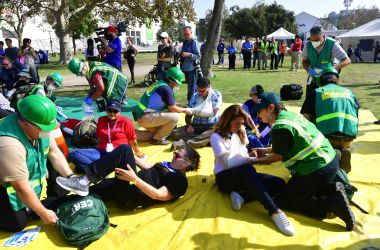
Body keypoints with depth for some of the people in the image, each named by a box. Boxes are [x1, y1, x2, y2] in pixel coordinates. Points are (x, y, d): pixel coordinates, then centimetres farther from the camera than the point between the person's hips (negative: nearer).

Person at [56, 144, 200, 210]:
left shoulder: (180, 181, -5)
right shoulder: (167, 165, 24)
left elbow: (157, 195, -17)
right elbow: (149, 168, 32)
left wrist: (134, 179, -24)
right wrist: (130, 157, 33)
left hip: (130, 198, -9)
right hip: (125, 187, 9)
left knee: (124, 149, -20)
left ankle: (84, 182, -21)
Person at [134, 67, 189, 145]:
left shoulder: (160, 83, 13)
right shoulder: (166, 88, -15)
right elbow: (172, 109, -11)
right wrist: (185, 110, 4)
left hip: (140, 116, 10)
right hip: (146, 118, -10)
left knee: (158, 132, 28)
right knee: (175, 117, -16)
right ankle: (157, 139, -1)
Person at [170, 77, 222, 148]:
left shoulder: (216, 95, 0)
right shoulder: (194, 96, 8)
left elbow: (213, 112, -13)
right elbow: (188, 115, 8)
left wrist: (194, 111, -17)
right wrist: (189, 125, -13)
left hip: (212, 126, -3)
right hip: (196, 126, 3)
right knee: (174, 132, -20)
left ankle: (187, 143, -49)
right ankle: (205, 140, -33)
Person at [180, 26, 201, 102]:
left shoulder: (194, 42, -10)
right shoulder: (184, 42, 13)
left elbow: (198, 56, -15)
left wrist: (188, 54, -24)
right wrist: (181, 54, 7)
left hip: (191, 68, -8)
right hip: (186, 68, 8)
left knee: (192, 87, -4)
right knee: (190, 86, 18)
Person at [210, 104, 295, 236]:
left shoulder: (239, 134, 18)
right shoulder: (217, 137, -2)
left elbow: (244, 156, 12)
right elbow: (228, 162, -13)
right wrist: (251, 159, -17)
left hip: (244, 176, 7)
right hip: (225, 177, -6)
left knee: (279, 183, -16)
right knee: (247, 169, -40)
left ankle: (241, 196, -31)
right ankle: (275, 211, -46)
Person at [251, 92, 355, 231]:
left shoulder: (279, 128, -21)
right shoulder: (289, 114, 7)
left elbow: (278, 156, -6)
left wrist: (257, 160, 7)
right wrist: (265, 150, 20)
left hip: (316, 171, -10)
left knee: (282, 200, 3)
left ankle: (332, 203, -7)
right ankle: (333, 190, 8)